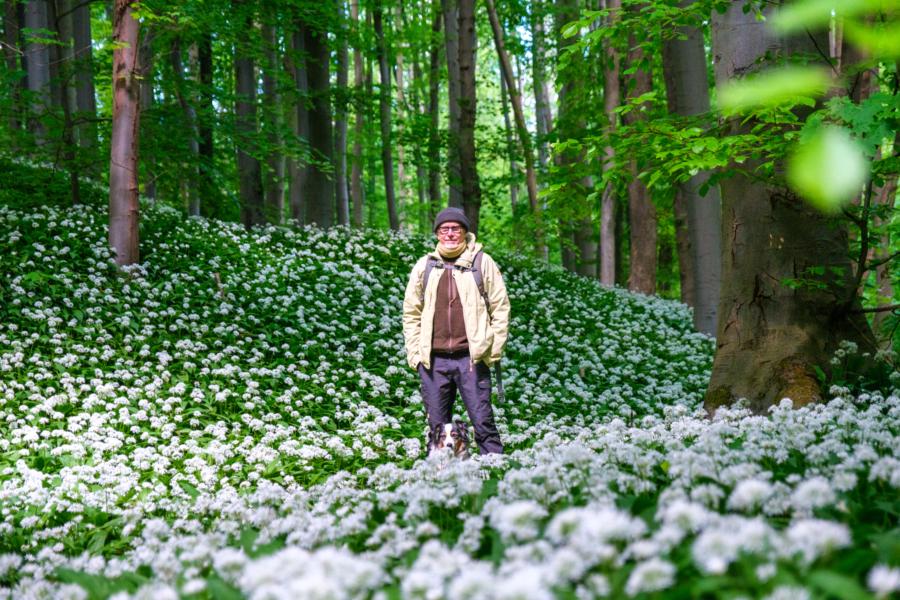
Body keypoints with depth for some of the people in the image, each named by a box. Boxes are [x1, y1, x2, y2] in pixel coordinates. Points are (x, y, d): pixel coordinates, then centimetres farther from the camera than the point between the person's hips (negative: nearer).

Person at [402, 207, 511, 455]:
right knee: (437, 427, 7)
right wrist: (415, 353, 6)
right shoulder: (424, 266, 12)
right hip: (433, 360, 3)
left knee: (483, 422, -4)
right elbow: (411, 312, 15)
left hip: (472, 358, -3)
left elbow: (500, 307, 5)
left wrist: (494, 350, -1)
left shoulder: (482, 263, 5)